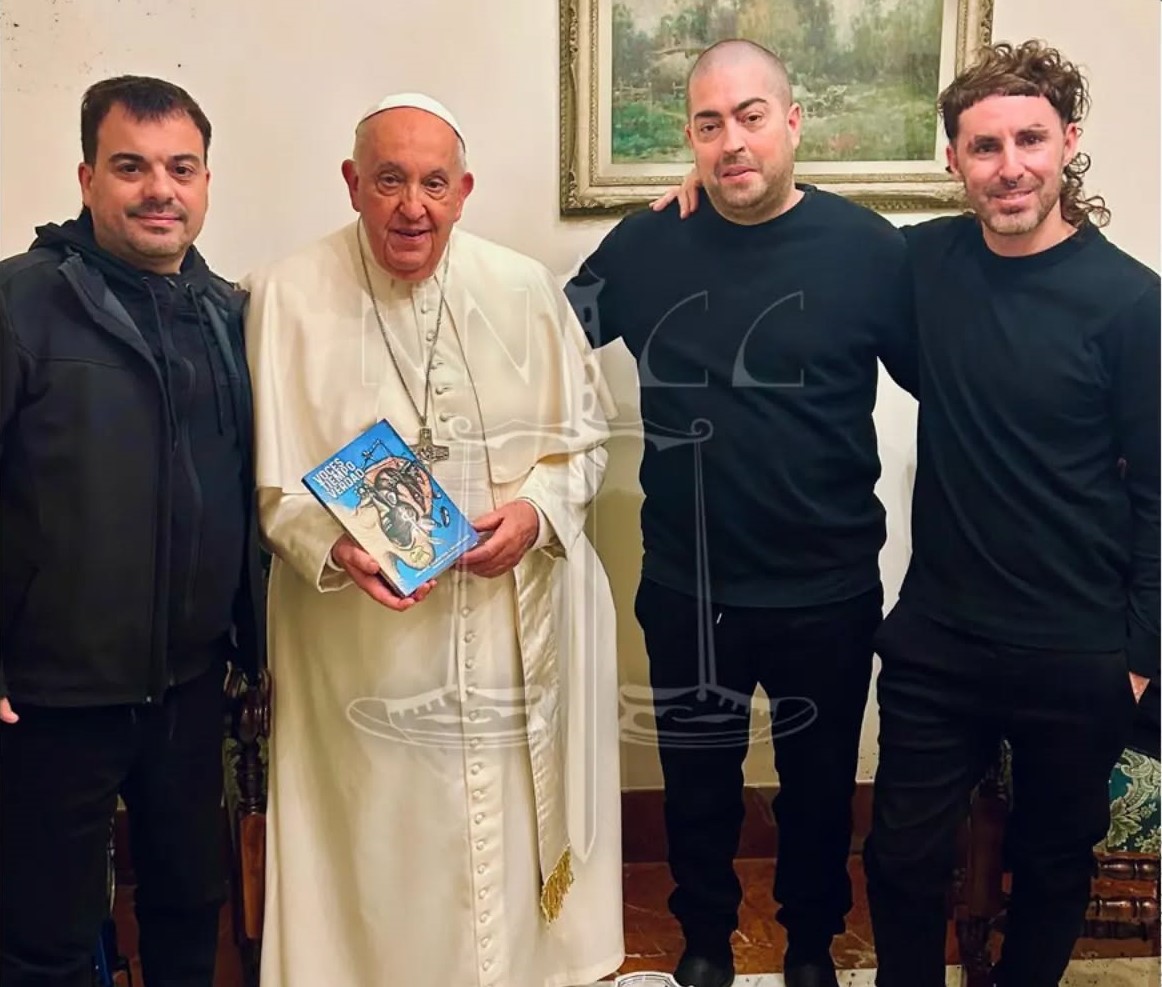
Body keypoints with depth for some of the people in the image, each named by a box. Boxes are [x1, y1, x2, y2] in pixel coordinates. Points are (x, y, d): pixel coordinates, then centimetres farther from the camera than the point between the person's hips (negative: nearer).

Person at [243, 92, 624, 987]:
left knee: (515, 837, 13)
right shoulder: (288, 297, -5)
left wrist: (538, 509, -11)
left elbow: (584, 434, 8)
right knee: (381, 849, 9)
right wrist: (333, 547, -20)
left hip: (518, 622, 2)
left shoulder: (524, 289, 1)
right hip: (364, 639, -1)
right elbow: (265, 474, -3)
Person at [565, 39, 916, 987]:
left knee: (820, 782, 19)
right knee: (698, 783, 19)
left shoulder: (865, 248, -10)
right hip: (688, 589, 1)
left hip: (830, 591, -1)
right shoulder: (646, 246, -5)